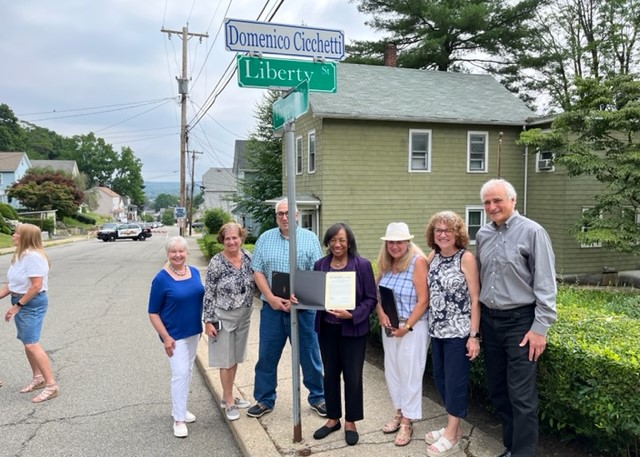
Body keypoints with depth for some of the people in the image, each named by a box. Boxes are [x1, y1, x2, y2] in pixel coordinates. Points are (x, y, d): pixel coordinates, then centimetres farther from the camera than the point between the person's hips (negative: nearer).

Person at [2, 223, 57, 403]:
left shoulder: (34, 256, -22)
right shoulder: (20, 256, 9)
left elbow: (36, 286, -24)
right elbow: (12, 284, 14)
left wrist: (17, 306, -19)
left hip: (32, 303, -10)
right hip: (20, 301, 10)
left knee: (32, 344, -11)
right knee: (27, 343, 16)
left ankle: (51, 385, -6)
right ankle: (38, 378, 31)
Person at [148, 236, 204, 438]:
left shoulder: (194, 272, 1)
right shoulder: (161, 279, -15)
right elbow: (153, 313, -12)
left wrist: (204, 324, 10)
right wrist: (166, 337, -16)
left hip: (194, 331, 6)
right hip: (175, 335, -6)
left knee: (187, 372, 16)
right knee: (180, 373, -5)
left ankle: (179, 408, 33)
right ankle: (178, 419, 9)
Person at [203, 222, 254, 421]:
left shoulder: (248, 256, -2)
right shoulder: (216, 263, -15)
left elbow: (254, 282, 7)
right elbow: (208, 294, -11)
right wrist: (208, 321, -12)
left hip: (244, 316, 5)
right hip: (224, 317, -5)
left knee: (235, 358, 16)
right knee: (226, 360, 6)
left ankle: (227, 397, 33)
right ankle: (229, 402, 21)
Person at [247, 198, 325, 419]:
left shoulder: (310, 238, 0)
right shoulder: (265, 239, 5)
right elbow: (257, 272, 2)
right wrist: (271, 298, -12)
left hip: (303, 308, -1)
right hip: (272, 307, 2)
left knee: (310, 355, 8)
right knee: (267, 356, 10)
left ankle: (317, 398, 26)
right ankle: (264, 400, 26)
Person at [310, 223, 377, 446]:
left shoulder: (362, 265, -10)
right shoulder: (320, 265, 3)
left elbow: (371, 299, -9)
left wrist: (352, 315, -22)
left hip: (353, 330, -4)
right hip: (326, 329, 4)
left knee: (352, 376, 7)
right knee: (330, 375, 15)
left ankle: (350, 422, 26)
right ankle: (333, 419, 33)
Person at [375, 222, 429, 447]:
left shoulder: (418, 261, -15)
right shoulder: (385, 263, 5)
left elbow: (423, 300, -17)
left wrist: (407, 326, -18)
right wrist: (381, 313, -9)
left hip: (413, 327, -6)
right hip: (389, 326, 6)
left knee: (409, 373, 3)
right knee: (392, 371, 14)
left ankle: (407, 422, 16)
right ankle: (399, 412, 32)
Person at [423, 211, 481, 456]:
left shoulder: (466, 258, -11)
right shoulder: (432, 257, 5)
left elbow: (475, 299, -12)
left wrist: (474, 335, -15)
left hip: (459, 331, -6)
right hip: (437, 330, 6)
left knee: (455, 381, 3)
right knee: (440, 378, 14)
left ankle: (452, 436, 17)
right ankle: (453, 427, 31)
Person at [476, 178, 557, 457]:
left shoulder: (532, 232, -10)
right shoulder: (482, 235, 7)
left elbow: (545, 284, -11)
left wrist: (540, 327, -14)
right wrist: (477, 318, 13)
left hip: (519, 321, -6)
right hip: (489, 321, 6)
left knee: (521, 395, -3)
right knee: (497, 390, 15)